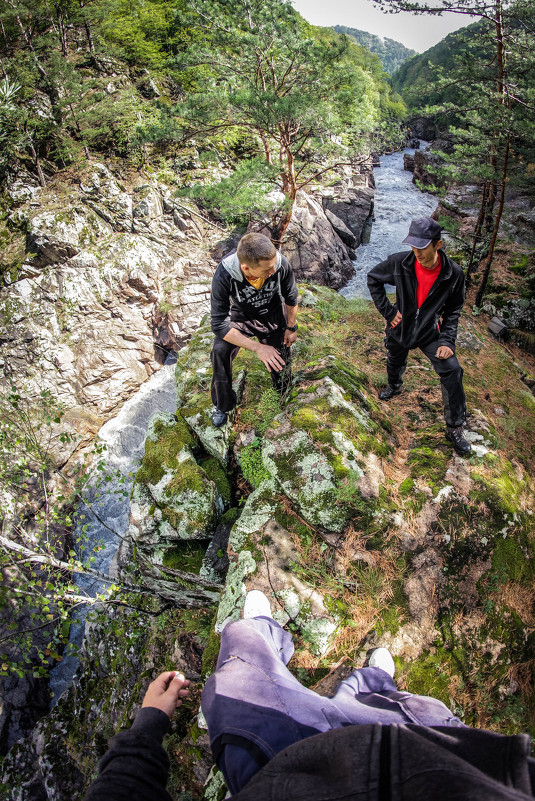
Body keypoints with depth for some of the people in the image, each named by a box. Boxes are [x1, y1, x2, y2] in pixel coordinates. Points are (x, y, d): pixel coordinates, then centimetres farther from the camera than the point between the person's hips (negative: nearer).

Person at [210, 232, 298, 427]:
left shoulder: (281, 263, -33)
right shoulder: (224, 275, -38)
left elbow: (291, 297, -10)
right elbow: (219, 324, -32)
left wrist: (291, 327, 3)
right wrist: (257, 348, -37)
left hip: (272, 316, 2)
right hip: (240, 316, -1)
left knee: (280, 361, 8)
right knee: (220, 351, -25)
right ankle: (222, 405, 0)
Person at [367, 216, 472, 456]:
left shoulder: (454, 274, -20)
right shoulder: (399, 262, -21)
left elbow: (453, 310, -5)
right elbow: (373, 278, -3)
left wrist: (447, 341, -13)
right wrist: (387, 310, -8)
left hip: (430, 332, -1)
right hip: (400, 328, 1)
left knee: (452, 371, -15)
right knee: (395, 364, 23)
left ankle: (455, 429, 0)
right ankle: (394, 386, 64)